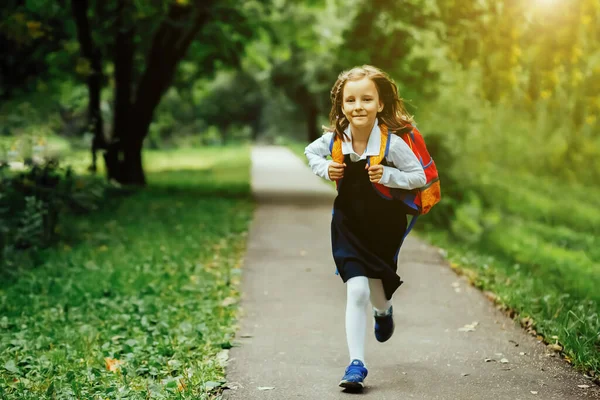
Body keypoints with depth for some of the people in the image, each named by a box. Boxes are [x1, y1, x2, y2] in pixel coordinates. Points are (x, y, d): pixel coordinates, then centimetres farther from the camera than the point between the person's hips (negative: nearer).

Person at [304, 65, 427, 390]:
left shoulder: (392, 143, -21)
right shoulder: (334, 139, -13)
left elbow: (419, 177, -12)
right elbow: (310, 153, 9)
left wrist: (387, 175, -27)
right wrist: (325, 169, -11)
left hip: (385, 226, -1)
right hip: (348, 226, 1)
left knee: (377, 289, 16)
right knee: (356, 291, -11)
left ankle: (383, 311, 56)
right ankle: (356, 363, -2)